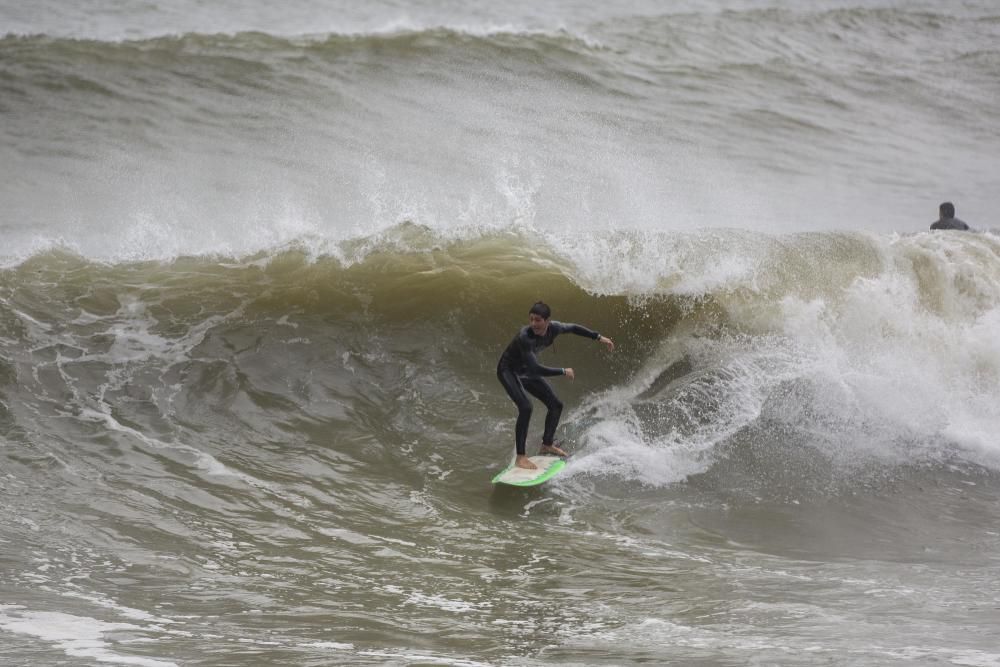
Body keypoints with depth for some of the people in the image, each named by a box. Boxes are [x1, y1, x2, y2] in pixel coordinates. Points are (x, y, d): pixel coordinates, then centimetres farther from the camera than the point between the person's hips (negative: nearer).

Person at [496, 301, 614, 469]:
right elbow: (535, 369, -39)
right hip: (508, 371, -8)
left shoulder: (553, 328, -18)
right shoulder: (524, 337, -38)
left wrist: (598, 337, 8)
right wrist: (563, 372, -29)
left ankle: (547, 445, 29)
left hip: (526, 371, 8)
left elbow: (573, 328, 5)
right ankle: (520, 457, -24)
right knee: (525, 407, -28)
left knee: (556, 405, 10)